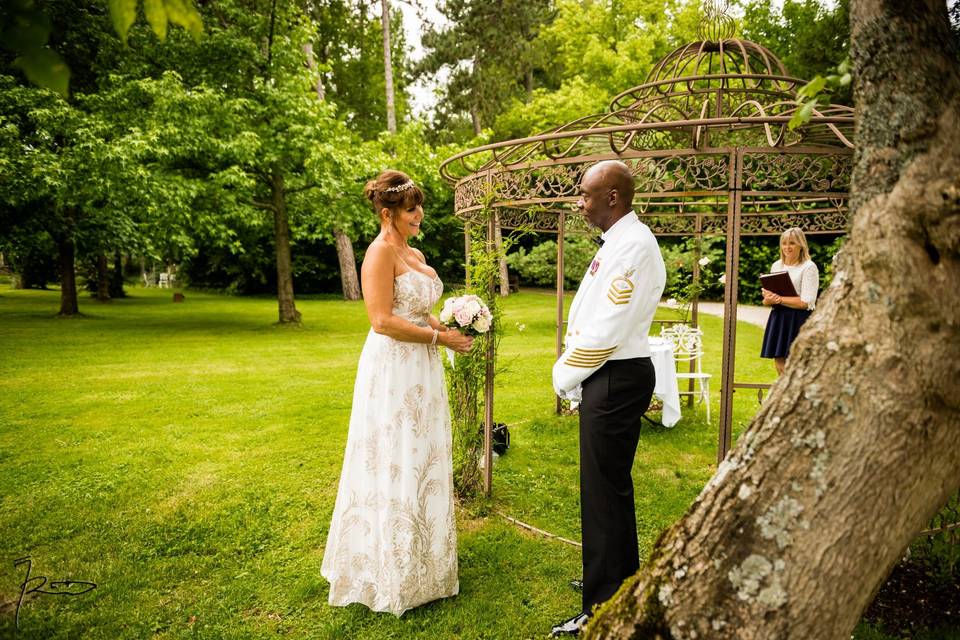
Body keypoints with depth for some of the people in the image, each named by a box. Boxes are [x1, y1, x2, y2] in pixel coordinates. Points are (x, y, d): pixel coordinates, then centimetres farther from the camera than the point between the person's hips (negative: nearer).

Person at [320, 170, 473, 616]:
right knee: (395, 466, 2)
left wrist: (450, 327, 1)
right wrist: (440, 337, -16)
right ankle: (390, 574, 19)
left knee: (422, 462, 16)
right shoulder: (381, 251, -13)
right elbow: (383, 321, -21)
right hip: (392, 368, -9)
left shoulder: (415, 254, 14)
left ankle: (419, 559, 34)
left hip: (420, 369, 9)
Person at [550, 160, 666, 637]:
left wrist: (565, 375, -10)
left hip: (616, 381, -10)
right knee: (611, 485, 21)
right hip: (606, 377, 10)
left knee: (603, 491, 0)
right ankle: (620, 578, 40)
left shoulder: (634, 244, -18)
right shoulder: (617, 242, 13)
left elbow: (609, 328, -23)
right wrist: (570, 370, 5)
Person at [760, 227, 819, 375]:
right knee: (779, 362, 7)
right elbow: (766, 300, 12)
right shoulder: (776, 265, 12)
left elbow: (806, 302, -14)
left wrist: (779, 299, -14)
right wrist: (769, 299, -11)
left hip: (800, 321, -6)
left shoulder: (809, 267, -6)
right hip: (778, 320, 6)